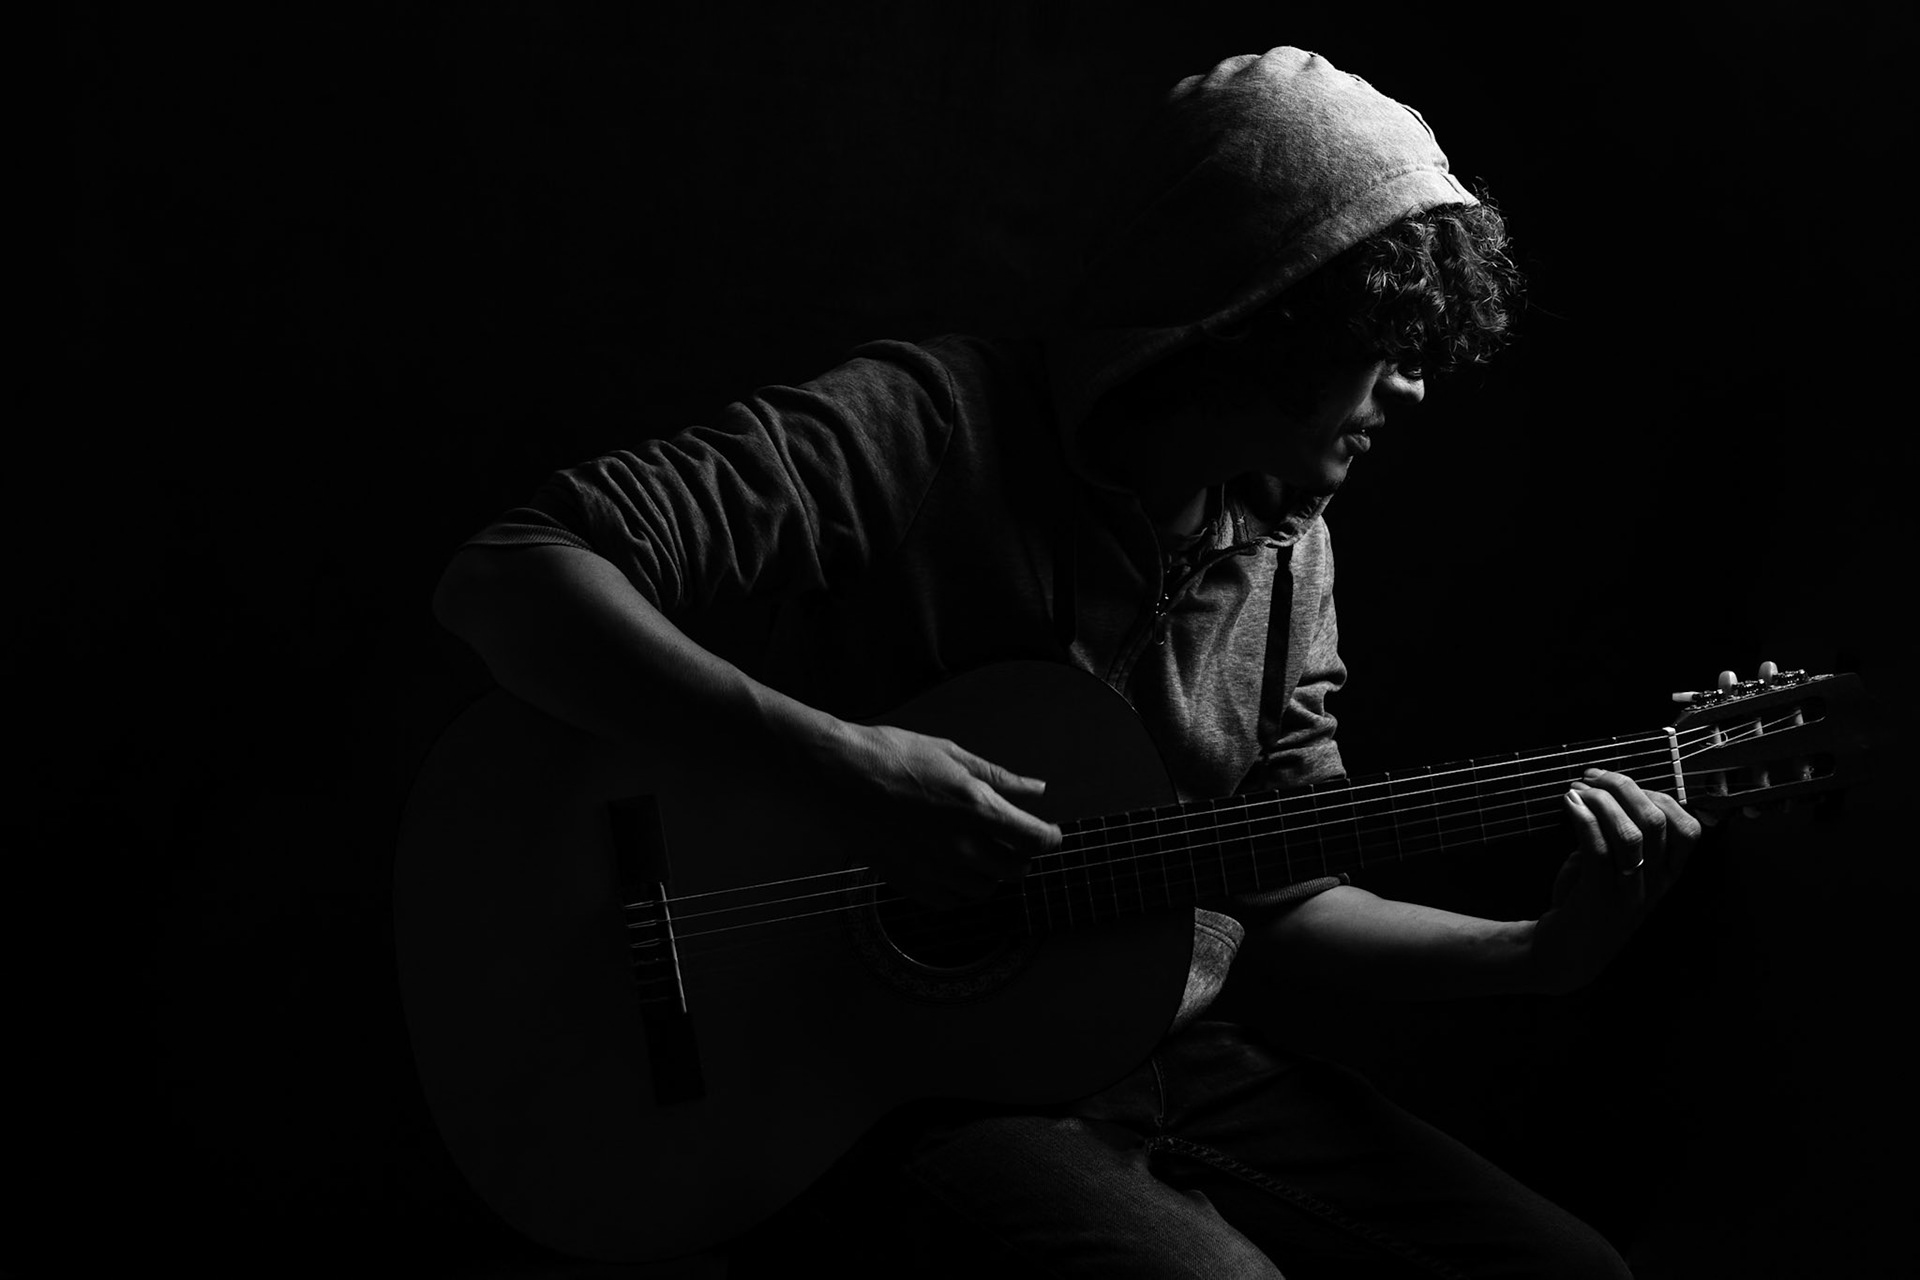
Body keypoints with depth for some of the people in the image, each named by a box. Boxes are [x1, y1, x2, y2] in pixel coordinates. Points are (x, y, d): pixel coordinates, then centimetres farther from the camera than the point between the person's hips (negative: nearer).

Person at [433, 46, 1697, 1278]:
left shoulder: (1284, 542, 6)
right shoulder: (927, 428, -17)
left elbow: (1277, 903, 10)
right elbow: (504, 579, -25)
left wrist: (1543, 953, -5)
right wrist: (841, 761, -33)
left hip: (1187, 1059, 7)